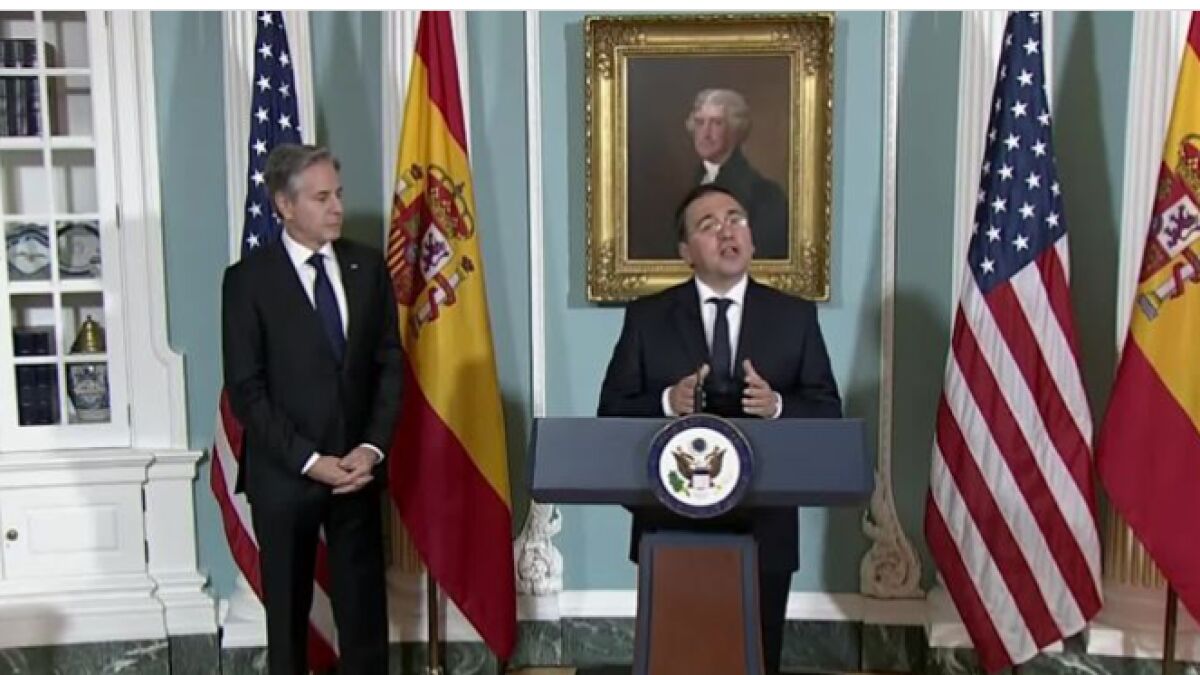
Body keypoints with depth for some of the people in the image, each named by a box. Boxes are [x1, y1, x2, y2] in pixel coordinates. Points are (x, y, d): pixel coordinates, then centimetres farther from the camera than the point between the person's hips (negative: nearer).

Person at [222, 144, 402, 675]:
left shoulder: (368, 266, 3)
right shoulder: (248, 279, -8)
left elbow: (389, 364, 4)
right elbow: (245, 390, -10)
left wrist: (372, 446, -8)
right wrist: (309, 460, -15)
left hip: (357, 468, 3)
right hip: (284, 474, -3)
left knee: (364, 604, 11)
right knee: (287, 608, 14)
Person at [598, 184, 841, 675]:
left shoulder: (795, 316, 2)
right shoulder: (647, 317, -1)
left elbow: (828, 412, 0)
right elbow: (612, 412, -2)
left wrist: (777, 405, -20)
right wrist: (666, 403, -21)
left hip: (762, 526, 1)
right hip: (671, 524, 0)